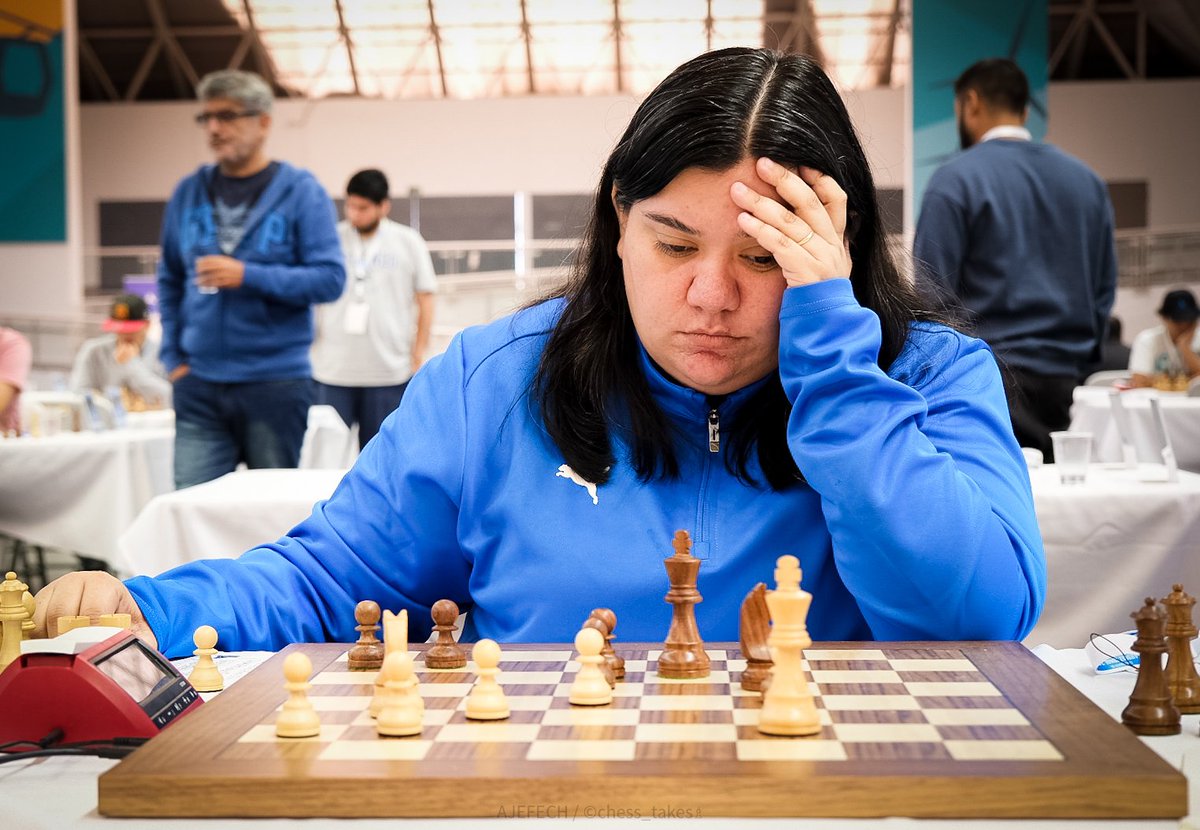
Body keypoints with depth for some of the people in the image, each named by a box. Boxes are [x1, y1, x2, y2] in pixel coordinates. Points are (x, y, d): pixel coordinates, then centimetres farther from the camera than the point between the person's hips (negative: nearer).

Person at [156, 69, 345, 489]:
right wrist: (173, 356, 9)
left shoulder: (300, 191, -2)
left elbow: (330, 278, -9)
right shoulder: (188, 193, 10)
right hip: (199, 385, 3)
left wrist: (248, 276, -18)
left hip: (276, 384, -3)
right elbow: (169, 280, 18)